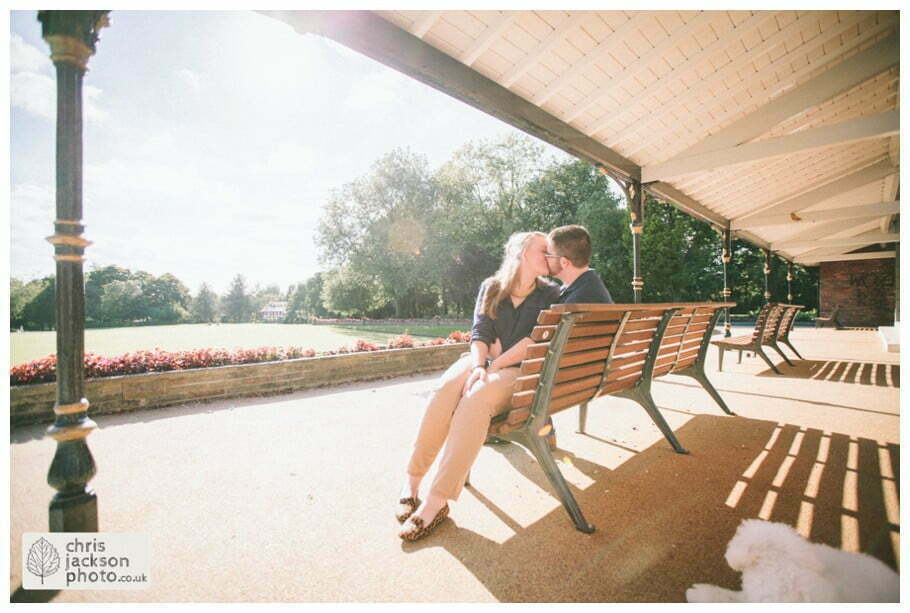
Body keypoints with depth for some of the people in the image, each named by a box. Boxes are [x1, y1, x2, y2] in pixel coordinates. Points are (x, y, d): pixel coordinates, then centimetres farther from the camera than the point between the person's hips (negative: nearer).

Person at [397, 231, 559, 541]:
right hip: (486, 363, 3)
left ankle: (437, 501, -29)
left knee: (475, 399, -33)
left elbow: (534, 341, -9)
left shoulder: (550, 294, 4)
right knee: (444, 390, -29)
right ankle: (412, 480, -20)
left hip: (522, 372, -2)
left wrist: (491, 368, -18)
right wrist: (478, 366, -18)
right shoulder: (491, 288, 11)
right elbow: (480, 333, 1)